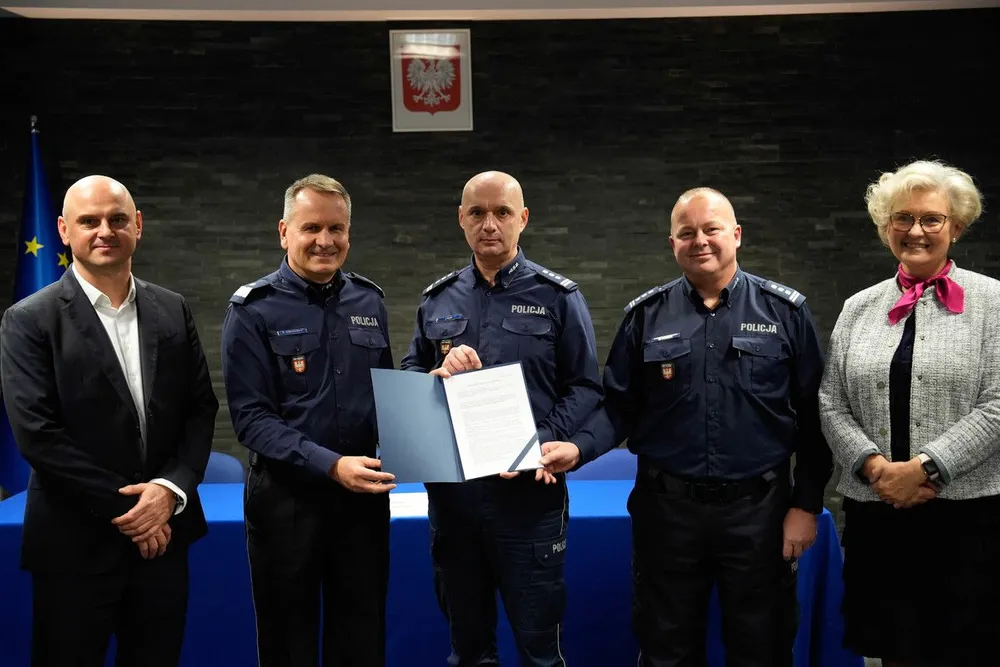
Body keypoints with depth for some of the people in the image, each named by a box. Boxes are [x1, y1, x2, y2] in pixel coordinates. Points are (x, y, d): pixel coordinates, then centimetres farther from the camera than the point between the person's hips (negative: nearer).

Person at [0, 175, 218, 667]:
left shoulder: (172, 311, 6)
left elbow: (201, 409, 5)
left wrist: (172, 489, -10)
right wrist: (125, 509, -13)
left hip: (163, 535, 4)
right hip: (75, 545, -3)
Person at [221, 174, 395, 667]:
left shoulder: (369, 301, 5)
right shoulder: (254, 309, -8)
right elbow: (251, 418, -14)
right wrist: (330, 465, -24)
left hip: (364, 492, 4)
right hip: (287, 495, -3)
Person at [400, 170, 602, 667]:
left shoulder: (558, 297, 0)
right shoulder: (437, 300, 10)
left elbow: (585, 387, -5)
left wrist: (542, 444, -19)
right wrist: (439, 375, -10)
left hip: (530, 491, -3)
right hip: (450, 489, 4)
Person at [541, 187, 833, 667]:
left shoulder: (785, 311, 0)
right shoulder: (645, 316, 3)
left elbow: (812, 414, 0)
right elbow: (620, 407, 3)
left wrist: (806, 505, -3)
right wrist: (578, 448, -15)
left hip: (758, 507, -1)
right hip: (667, 507, 1)